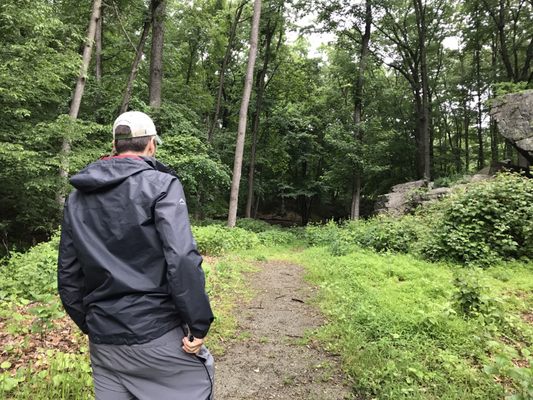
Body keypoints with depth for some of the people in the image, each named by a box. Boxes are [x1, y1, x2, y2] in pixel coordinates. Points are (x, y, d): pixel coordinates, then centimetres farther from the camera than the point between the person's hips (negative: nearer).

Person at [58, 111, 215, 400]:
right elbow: (182, 259, -22)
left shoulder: (77, 197, 8)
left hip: (103, 340, 6)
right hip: (157, 333, -6)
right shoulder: (160, 184, -11)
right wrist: (198, 325, -15)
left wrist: (89, 324, 19)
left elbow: (68, 273, 10)